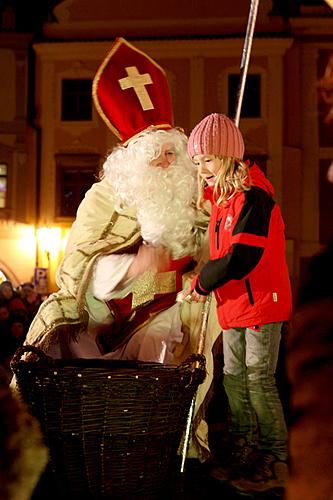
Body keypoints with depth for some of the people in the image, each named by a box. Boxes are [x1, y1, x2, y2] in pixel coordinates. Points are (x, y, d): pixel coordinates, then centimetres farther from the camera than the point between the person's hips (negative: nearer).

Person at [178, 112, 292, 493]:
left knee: (259, 381, -3)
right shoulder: (222, 196, 10)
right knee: (233, 379, 13)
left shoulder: (252, 197, -18)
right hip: (233, 304, 9)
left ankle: (275, 462, 10)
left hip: (260, 304, -9)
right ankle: (243, 454, 25)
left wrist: (202, 282, -13)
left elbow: (242, 258, -25)